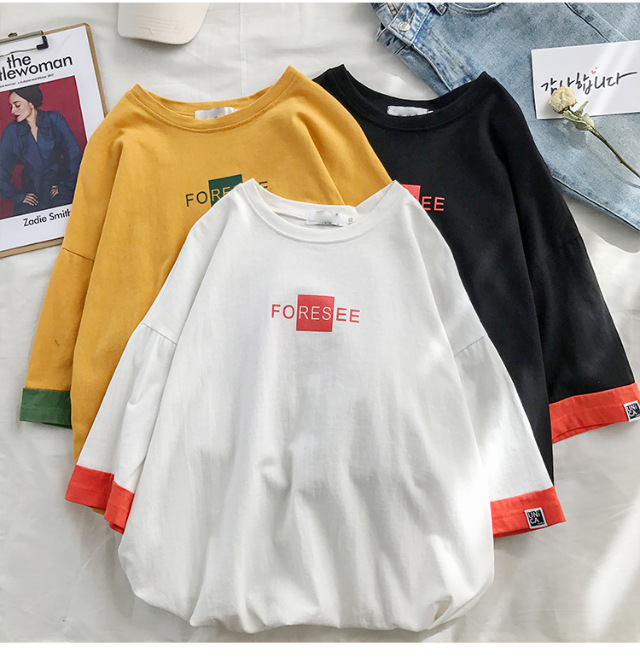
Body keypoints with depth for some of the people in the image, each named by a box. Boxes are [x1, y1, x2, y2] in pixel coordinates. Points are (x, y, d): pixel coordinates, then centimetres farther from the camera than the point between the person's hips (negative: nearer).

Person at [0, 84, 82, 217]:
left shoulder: (54, 119, -2)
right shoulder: (11, 132, 2)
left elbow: (73, 154, -3)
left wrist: (67, 186, -5)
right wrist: (17, 196, -2)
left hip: (58, 182, -1)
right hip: (31, 190, 1)